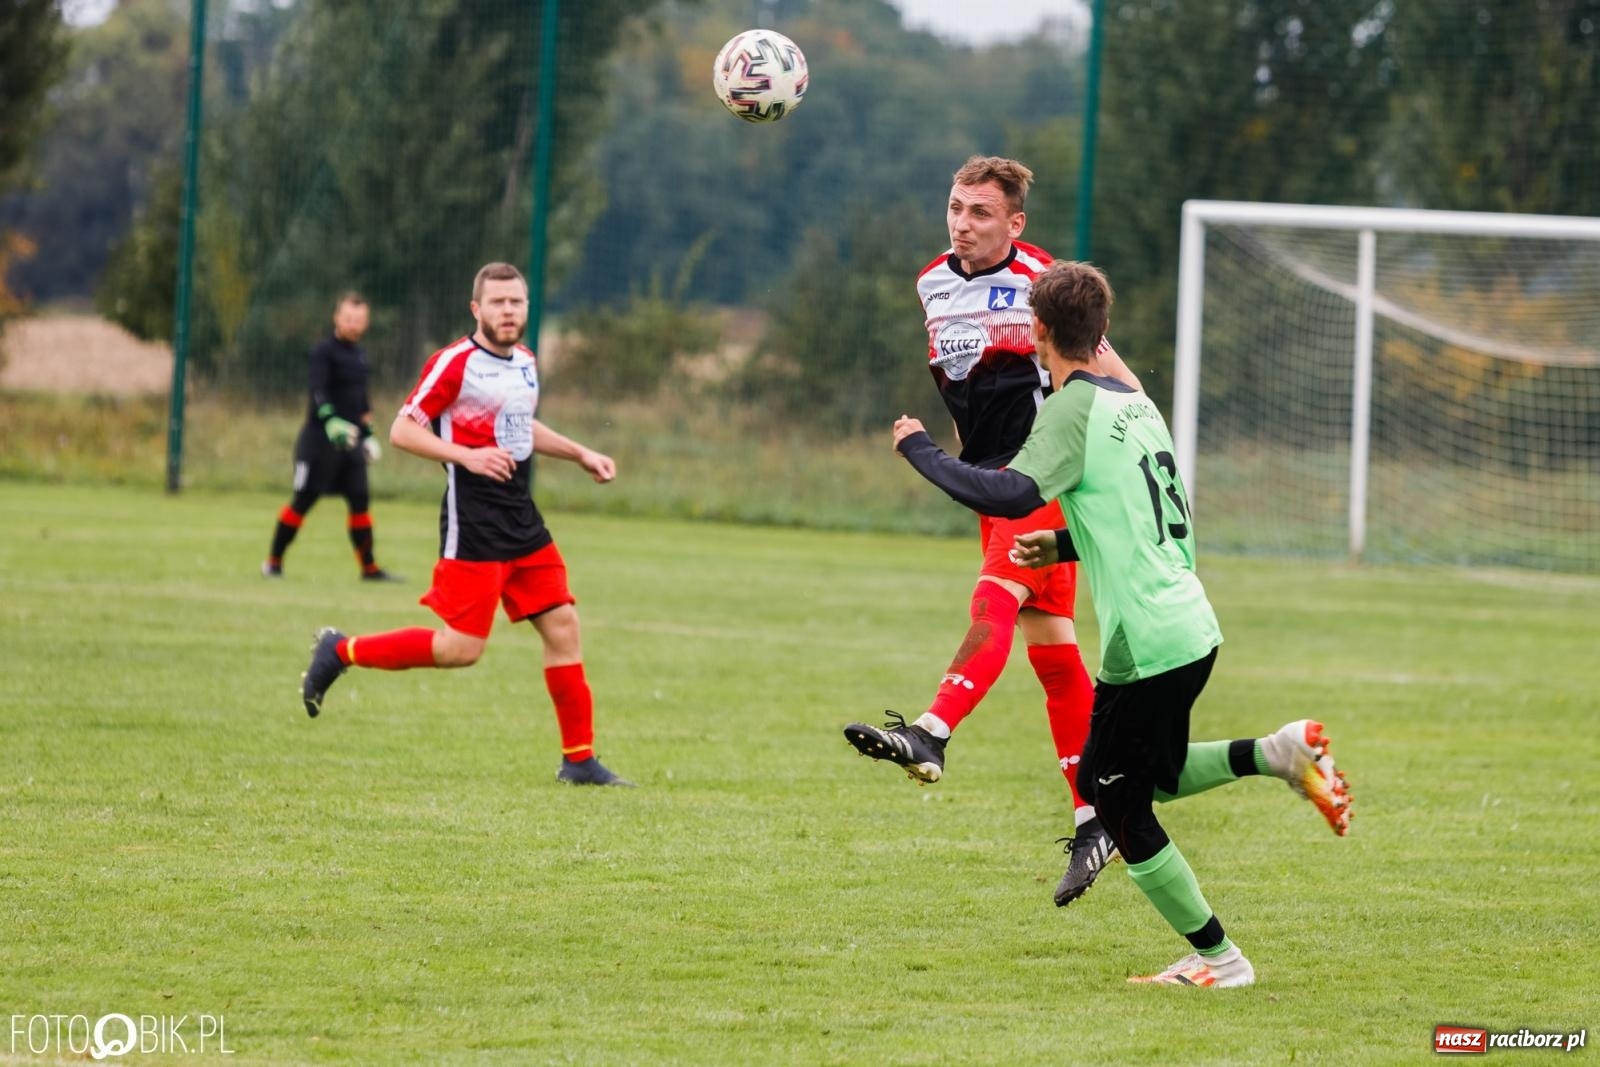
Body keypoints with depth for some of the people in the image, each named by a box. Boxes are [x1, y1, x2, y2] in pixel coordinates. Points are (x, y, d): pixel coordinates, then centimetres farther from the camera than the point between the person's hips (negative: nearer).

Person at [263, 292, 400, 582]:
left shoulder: (359, 354, 15)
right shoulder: (323, 351, -9)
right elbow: (318, 392, -22)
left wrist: (368, 433, 24)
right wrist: (331, 422, -37)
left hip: (351, 440, 7)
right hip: (320, 438, -7)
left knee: (360, 501, 2)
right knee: (303, 501, -4)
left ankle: (369, 568, 8)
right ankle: (273, 562, 6)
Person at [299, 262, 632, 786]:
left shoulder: (526, 363, 13)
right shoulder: (454, 363, -11)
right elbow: (402, 430, -12)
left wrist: (580, 454, 23)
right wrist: (466, 455, -23)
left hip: (523, 520, 8)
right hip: (473, 522, -8)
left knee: (562, 627, 2)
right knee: (463, 648, -11)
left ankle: (579, 759, 9)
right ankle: (341, 652, 6)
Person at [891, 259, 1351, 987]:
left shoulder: (1075, 408, -12)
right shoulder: (1135, 402, 14)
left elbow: (1010, 495, -27)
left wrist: (919, 449, -14)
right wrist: (1064, 546, 26)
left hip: (1144, 646, -8)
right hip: (1192, 630, 8)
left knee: (1123, 811, 6)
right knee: (1155, 777, 26)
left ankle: (1218, 959, 10)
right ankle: (1277, 755, 9)